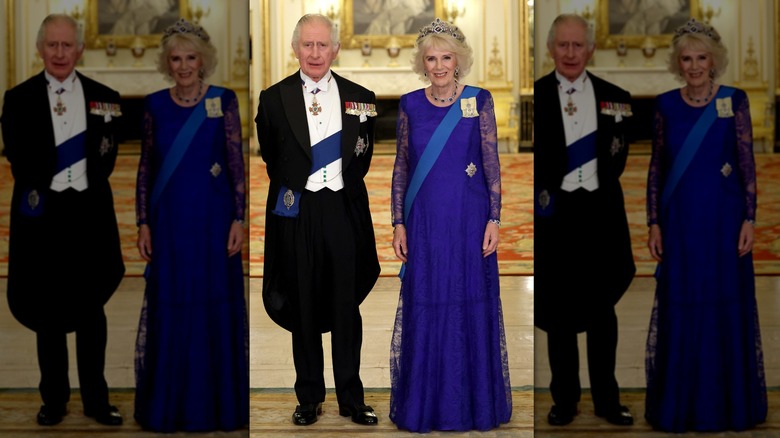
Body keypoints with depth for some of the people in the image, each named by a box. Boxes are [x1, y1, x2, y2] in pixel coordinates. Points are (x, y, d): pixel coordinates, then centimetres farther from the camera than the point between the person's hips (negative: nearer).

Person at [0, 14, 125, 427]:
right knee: (47, 308, 9)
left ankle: (95, 397, 19)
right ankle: (54, 397, 21)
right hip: (42, 213, -1)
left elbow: (107, 157, 1)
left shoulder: (103, 97, 3)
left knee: (91, 308, 9)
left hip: (90, 211, 1)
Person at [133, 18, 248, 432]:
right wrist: (143, 222, 1)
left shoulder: (223, 101, -2)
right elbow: (146, 166, 6)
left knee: (214, 308, 3)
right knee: (168, 309, 5)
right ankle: (169, 404, 17)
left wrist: (238, 219, -9)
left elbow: (237, 164, -3)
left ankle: (217, 403, 16)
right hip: (169, 219, 2)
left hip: (212, 217, -2)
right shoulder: (155, 104, 4)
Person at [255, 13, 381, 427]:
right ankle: (309, 397, 19)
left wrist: (346, 187, 9)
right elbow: (270, 158, 12)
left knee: (347, 307, 5)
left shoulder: (359, 98, 4)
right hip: (296, 212, 0)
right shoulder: (274, 98, 1)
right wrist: (291, 188, 10)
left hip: (343, 210, 0)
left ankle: (351, 399, 16)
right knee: (303, 307, 7)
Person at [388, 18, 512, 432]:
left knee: (471, 307, 5)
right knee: (424, 308, 5)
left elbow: (492, 164, -1)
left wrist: (494, 219, -6)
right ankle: (425, 402, 18)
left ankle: (474, 402, 20)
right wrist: (398, 223, 1)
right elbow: (401, 166, 6)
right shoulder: (410, 104, 4)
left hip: (469, 218, -1)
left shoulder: (479, 100, -1)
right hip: (425, 220, 1)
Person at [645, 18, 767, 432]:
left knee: (726, 307, 4)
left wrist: (749, 219, -8)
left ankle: (728, 402, 18)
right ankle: (680, 403, 17)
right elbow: (656, 167, 5)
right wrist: (653, 222, 0)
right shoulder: (665, 104, 3)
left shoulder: (735, 100, -1)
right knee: (679, 308, 5)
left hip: (723, 218, -1)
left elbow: (747, 164, -2)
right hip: (680, 219, 1)